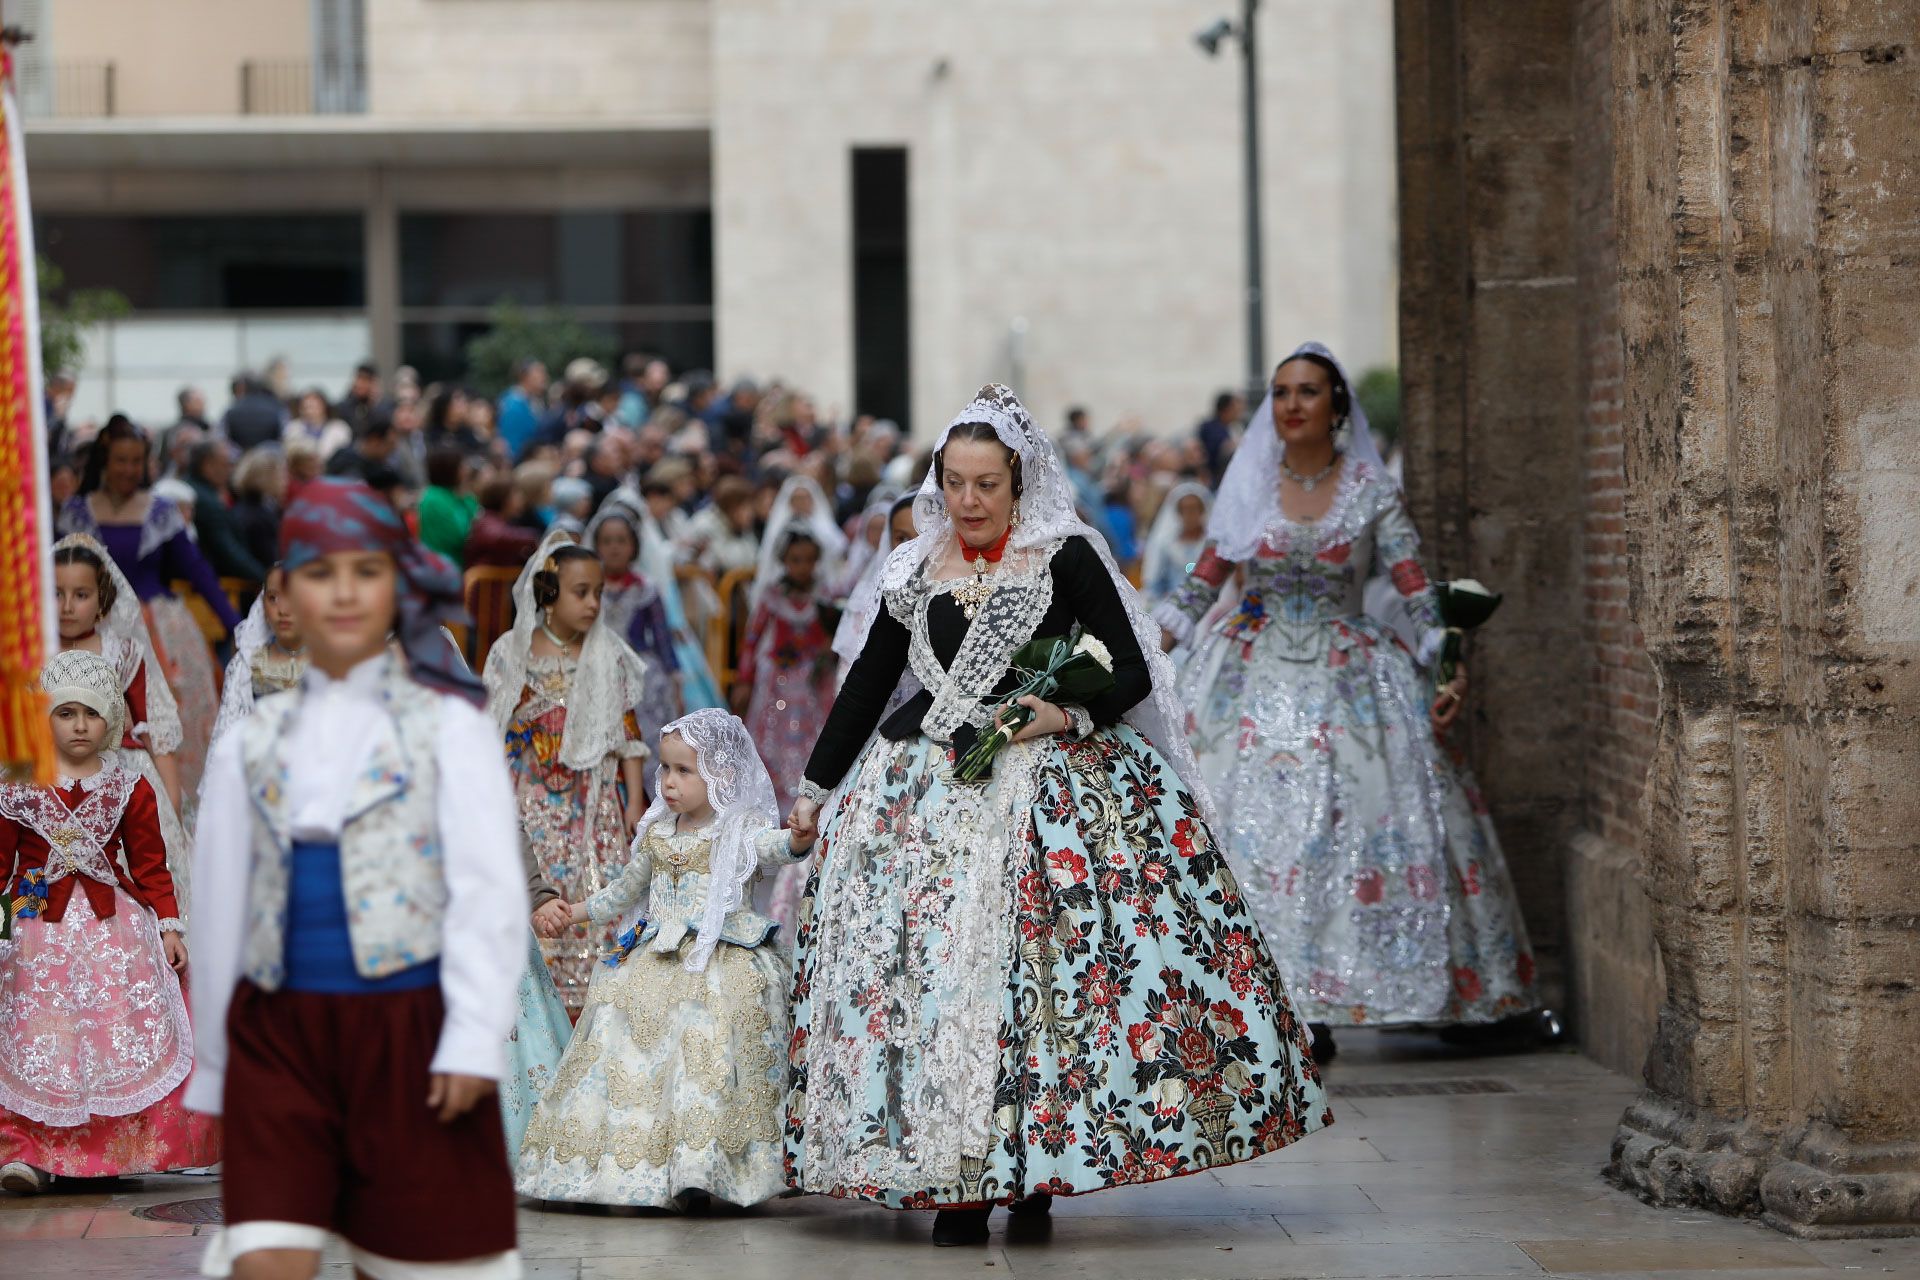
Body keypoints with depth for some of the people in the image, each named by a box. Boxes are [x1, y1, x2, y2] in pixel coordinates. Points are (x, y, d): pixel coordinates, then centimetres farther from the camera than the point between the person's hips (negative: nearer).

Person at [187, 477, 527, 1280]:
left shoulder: (446, 725, 2)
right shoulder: (254, 744, 12)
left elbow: (489, 891, -5)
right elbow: (221, 905, 16)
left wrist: (474, 1038, -15)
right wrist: (211, 1062, 16)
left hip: (407, 1024, -2)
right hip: (279, 1030, 2)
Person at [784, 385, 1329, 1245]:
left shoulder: (1065, 558, 0)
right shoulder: (914, 573, 12)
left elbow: (1131, 673, -2)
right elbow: (866, 686, 19)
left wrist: (1070, 714, -19)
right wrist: (815, 789, 20)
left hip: (1048, 782, -4)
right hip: (929, 792, 4)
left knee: (1047, 956, -11)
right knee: (924, 961, -5)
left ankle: (1032, 1168, -2)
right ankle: (956, 1181, -3)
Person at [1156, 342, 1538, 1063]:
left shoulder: (1370, 492, 3)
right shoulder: (1248, 489, 7)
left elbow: (1418, 596, 0)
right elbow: (1200, 588, 10)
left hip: (1345, 685, -1)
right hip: (1252, 678, 1)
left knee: (1334, 829, -10)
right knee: (1244, 825, -10)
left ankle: (1315, 1011, -4)